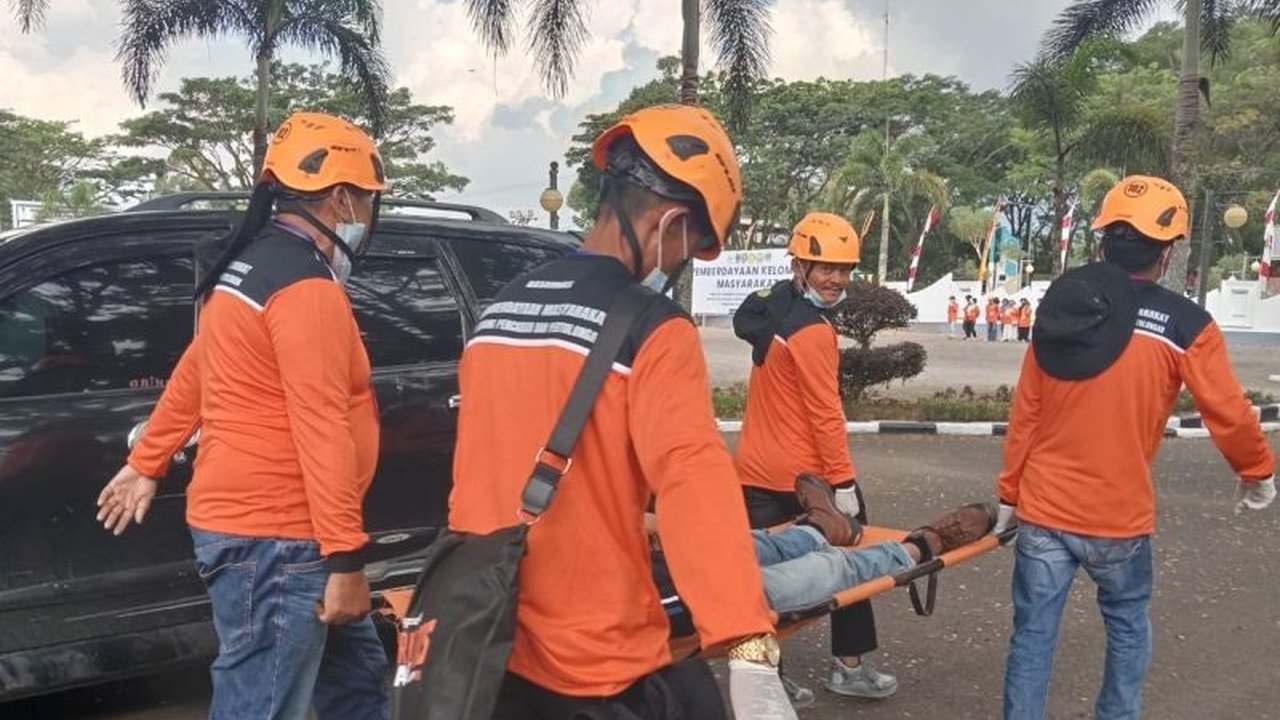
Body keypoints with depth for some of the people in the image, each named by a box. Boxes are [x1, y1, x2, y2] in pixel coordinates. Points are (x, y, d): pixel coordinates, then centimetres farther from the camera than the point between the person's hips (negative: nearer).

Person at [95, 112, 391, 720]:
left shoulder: (252, 266, 14)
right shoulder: (306, 286, -19)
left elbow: (192, 374, 22)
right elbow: (321, 429, -24)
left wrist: (145, 463, 31)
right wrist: (346, 557, -23)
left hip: (268, 527, 11)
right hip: (271, 539, -10)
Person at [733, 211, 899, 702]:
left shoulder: (771, 311, 10)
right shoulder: (813, 330, -17)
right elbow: (824, 413, -18)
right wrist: (843, 481, -14)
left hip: (756, 472, 8)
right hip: (805, 476, -8)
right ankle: (850, 667, 22)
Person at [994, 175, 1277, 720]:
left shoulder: (1058, 312, 0)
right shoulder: (1184, 326, -10)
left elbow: (1024, 415, 2)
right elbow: (1228, 414, -5)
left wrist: (1009, 493, 11)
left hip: (1042, 510, 2)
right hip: (1119, 517, -2)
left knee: (1032, 634, 8)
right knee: (1127, 627, 21)